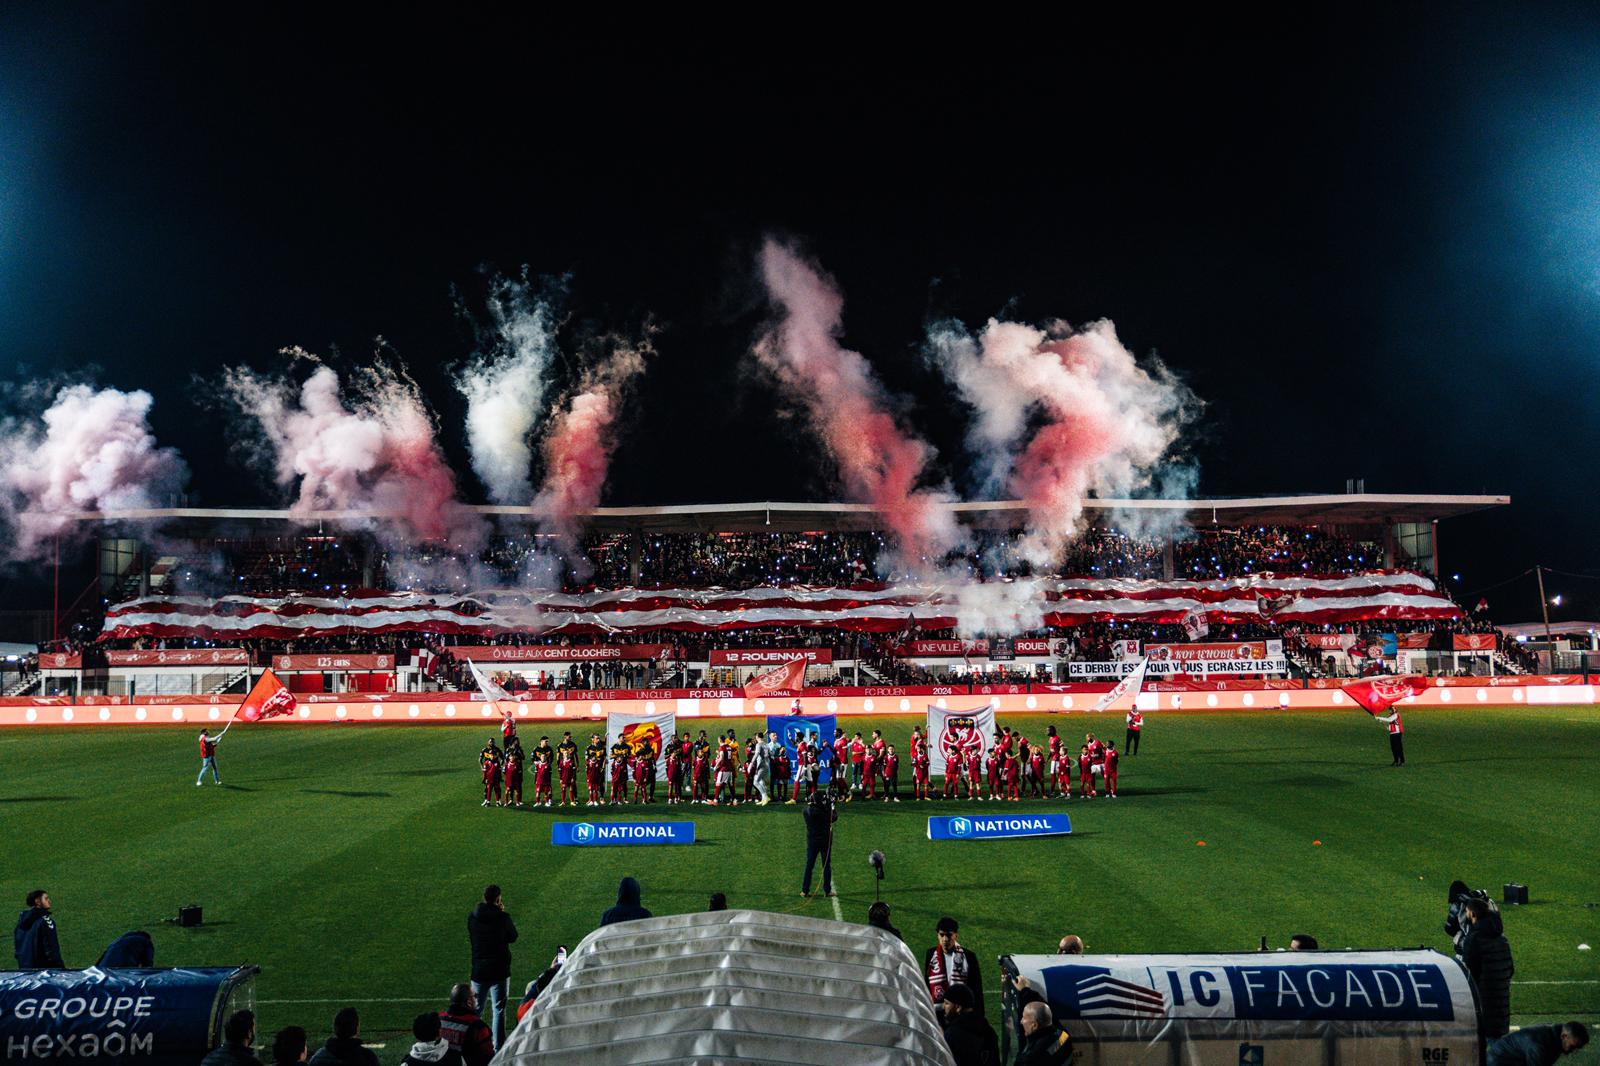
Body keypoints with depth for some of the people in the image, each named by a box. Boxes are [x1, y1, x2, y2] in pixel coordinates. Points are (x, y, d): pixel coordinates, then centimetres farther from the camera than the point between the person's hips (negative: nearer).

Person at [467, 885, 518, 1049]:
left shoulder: (472, 917, -3)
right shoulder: (503, 918, -13)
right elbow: (513, 937, 3)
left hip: (478, 970, 3)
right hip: (500, 971, -3)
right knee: (498, 1010, 6)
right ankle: (498, 1046, 6)